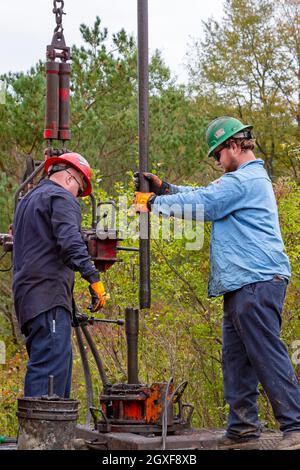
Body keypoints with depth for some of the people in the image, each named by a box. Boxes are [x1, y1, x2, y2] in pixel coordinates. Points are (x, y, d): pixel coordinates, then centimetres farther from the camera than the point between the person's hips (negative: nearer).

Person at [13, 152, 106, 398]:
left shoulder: (27, 200, 26)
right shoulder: (62, 198, -4)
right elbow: (70, 241, -19)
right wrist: (94, 279, -24)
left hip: (27, 293, 10)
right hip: (49, 296, -10)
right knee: (52, 364, -16)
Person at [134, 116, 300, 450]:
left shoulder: (243, 181, -11)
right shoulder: (253, 179, 24)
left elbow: (199, 203, -10)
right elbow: (204, 195, 29)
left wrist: (154, 204, 3)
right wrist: (164, 189, 19)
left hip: (256, 282, -11)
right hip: (242, 285, 11)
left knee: (267, 355, -13)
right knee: (235, 357, 12)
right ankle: (243, 425, 16)